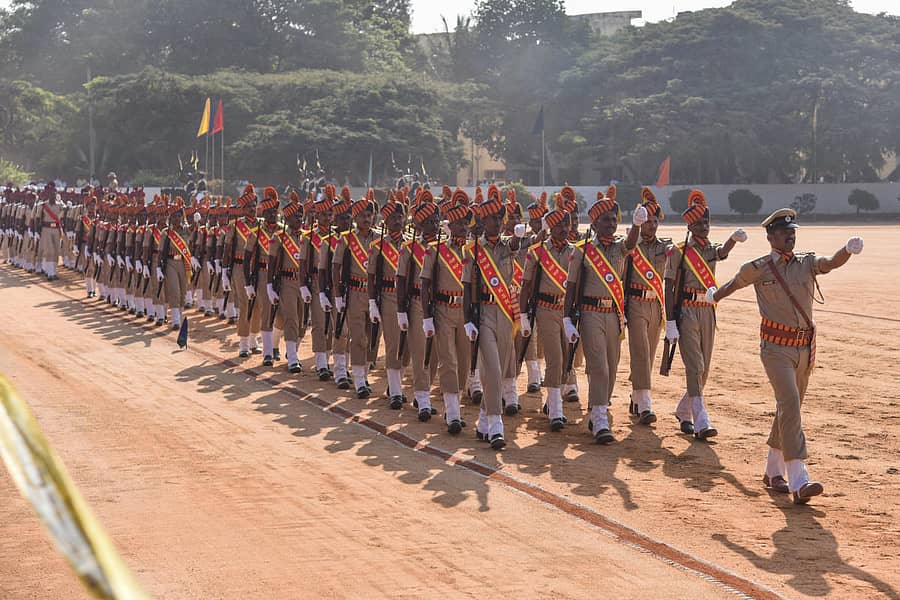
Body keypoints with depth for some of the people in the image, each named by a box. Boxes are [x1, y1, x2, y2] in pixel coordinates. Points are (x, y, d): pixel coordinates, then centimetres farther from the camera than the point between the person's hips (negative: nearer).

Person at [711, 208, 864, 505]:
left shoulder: (807, 262, 6)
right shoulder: (758, 268, -1)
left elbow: (833, 262, -15)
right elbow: (733, 284, 17)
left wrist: (848, 250, -36)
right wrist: (711, 298, 31)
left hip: (805, 347, 5)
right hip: (776, 346, -4)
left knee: (789, 409, 13)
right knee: (789, 405, -18)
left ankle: (774, 471, 29)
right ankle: (799, 482, -25)